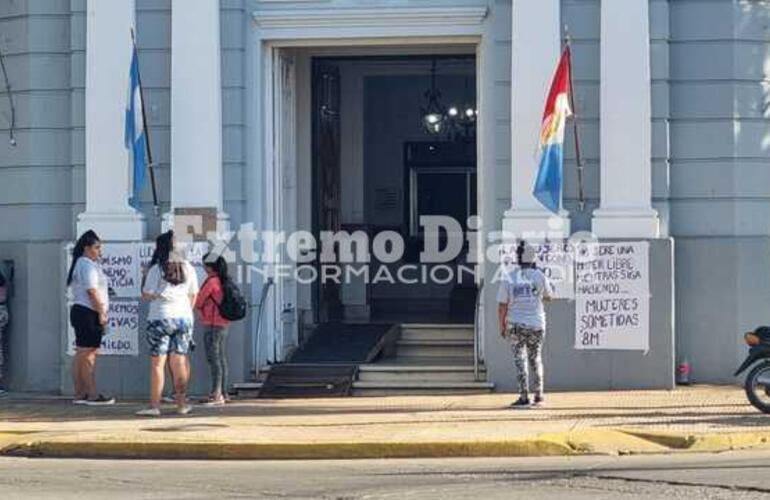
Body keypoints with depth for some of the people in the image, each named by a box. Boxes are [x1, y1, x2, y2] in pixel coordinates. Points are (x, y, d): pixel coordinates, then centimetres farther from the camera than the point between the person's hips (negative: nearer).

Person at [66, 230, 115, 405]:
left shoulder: (80, 264, 20)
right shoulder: (88, 265, -12)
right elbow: (92, 291, -17)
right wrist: (101, 312, -15)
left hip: (80, 311, 11)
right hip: (88, 312, -11)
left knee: (82, 355, 11)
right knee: (88, 355, -9)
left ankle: (80, 394, 13)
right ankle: (92, 395, -8)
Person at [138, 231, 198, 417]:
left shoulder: (156, 269, -8)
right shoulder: (188, 268, 6)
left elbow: (147, 295, -7)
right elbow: (193, 295, 12)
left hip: (161, 319, -4)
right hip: (184, 318, 4)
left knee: (157, 363, -2)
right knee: (179, 362, 10)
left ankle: (154, 405, -4)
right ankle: (181, 403, 13)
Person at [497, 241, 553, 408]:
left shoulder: (509, 278, -6)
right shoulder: (539, 276, -4)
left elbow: (502, 305, -5)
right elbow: (548, 296, 12)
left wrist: (502, 325, 7)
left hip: (516, 325, -1)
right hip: (536, 324, 2)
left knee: (520, 360, 3)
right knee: (535, 359, 15)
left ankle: (524, 397, -5)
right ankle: (538, 396, 16)